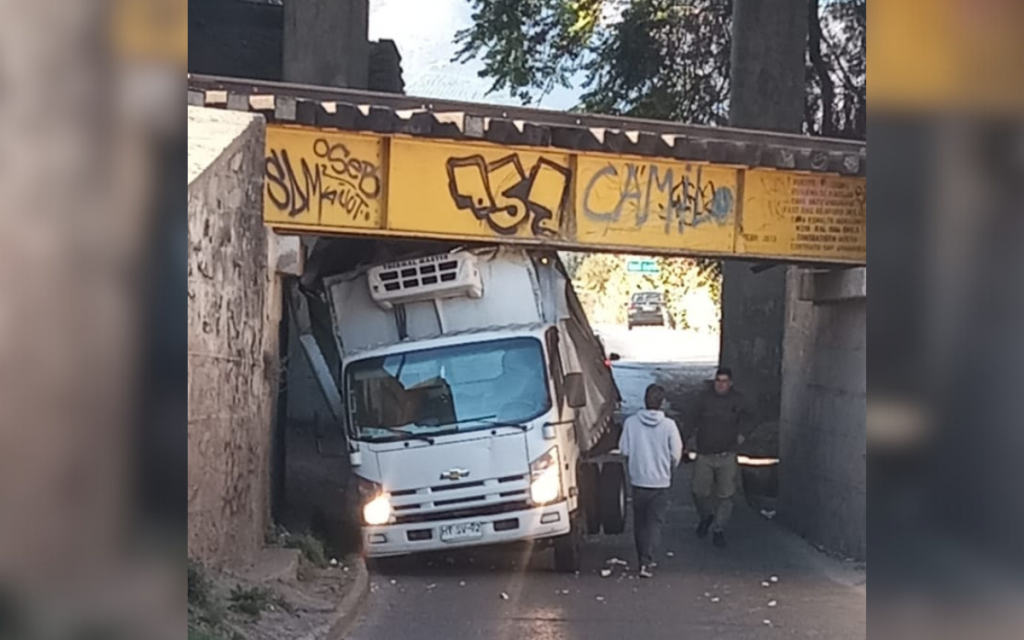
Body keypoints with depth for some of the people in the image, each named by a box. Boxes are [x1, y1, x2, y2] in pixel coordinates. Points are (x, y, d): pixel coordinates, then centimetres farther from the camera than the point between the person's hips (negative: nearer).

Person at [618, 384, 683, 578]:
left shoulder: (631, 422, -8)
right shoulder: (668, 425, -13)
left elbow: (624, 450, -2)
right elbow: (676, 454, -7)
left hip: (638, 480, 2)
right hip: (660, 481, -2)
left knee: (640, 522, 15)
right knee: (655, 522, 3)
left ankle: (643, 559, 22)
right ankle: (647, 561, -9)